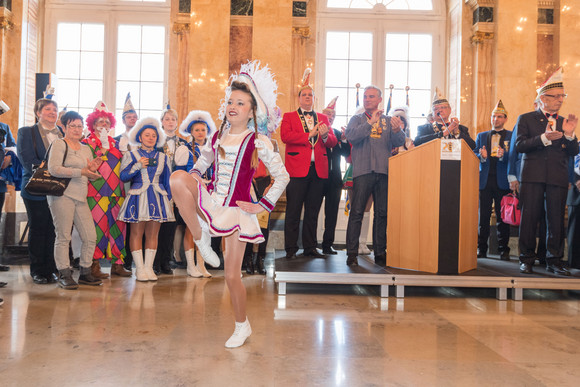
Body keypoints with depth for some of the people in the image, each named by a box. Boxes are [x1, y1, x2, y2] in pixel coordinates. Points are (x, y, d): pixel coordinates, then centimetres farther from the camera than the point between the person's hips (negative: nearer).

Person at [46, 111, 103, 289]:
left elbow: (91, 176, 26)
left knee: (90, 237, 2)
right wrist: (81, 171, -15)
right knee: (63, 237, -4)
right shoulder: (59, 144, 1)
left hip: (81, 197, 6)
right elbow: (53, 169, -13)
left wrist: (93, 169, 2)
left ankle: (85, 273, 14)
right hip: (62, 195, -6)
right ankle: (64, 275, 5)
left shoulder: (86, 149, 21)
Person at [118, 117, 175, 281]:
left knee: (152, 234, 3)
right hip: (138, 197, -2)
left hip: (158, 197, 2)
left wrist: (170, 200, 12)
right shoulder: (131, 155, 7)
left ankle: (149, 267, 10)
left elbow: (168, 181, 15)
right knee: (137, 232, -2)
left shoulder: (163, 157, 13)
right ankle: (140, 268, 5)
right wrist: (138, 166, -11)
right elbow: (123, 176, 0)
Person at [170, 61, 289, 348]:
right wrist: (194, 177, 4)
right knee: (177, 177, -26)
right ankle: (200, 238, -11)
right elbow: (202, 163, 24)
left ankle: (242, 326, 25)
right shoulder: (217, 138, 8)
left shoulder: (258, 142, -5)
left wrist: (264, 205, -7)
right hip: (210, 204, 4)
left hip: (236, 210, -4)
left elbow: (282, 176, -3)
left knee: (232, 276, 0)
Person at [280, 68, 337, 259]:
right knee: (293, 212, -1)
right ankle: (291, 249, 7)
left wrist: (326, 135, -11)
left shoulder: (323, 118, 20)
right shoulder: (289, 117, 10)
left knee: (313, 211, 7)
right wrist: (309, 135, -11)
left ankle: (310, 247, 16)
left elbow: (333, 142, 12)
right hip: (297, 169, -3)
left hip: (319, 170, 4)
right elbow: (284, 136, -9)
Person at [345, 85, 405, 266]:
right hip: (363, 170, -2)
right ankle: (352, 253, 0)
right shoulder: (357, 119, 11)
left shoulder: (388, 121, 16)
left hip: (384, 170, 3)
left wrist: (397, 130, -18)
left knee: (382, 213, 5)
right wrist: (371, 122, -15)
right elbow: (350, 136, -9)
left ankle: (380, 253, 13)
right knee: (356, 213, -5)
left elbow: (400, 142, 3)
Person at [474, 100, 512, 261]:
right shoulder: (481, 136, 17)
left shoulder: (512, 136, 8)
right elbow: (474, 155, 8)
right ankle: (481, 249, 9)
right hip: (485, 180, 2)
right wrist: (481, 156, -14)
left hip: (502, 181, -2)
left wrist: (503, 155, -24)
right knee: (483, 216, 2)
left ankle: (503, 250, 10)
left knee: (502, 217, 1)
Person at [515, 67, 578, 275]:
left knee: (556, 219, 2)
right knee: (529, 217, -2)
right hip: (533, 175, -3)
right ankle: (527, 259, 7)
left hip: (558, 177, 3)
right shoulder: (525, 119, 8)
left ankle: (554, 260, 12)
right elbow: (519, 145, -6)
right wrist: (544, 138, -18)